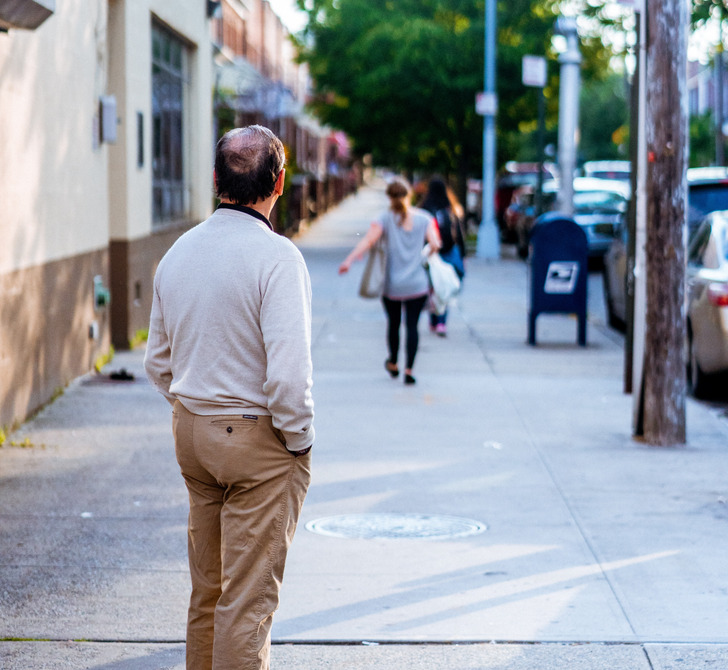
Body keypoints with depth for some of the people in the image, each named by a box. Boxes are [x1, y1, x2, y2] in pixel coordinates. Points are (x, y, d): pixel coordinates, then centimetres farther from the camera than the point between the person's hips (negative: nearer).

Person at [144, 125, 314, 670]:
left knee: (207, 586, 18)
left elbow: (158, 363, 13)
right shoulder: (276, 256, -18)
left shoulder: (178, 252, 6)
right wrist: (299, 438, -10)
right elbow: (288, 372, -24)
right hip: (260, 440, -7)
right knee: (249, 595, -1)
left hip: (191, 431, 7)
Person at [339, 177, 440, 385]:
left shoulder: (386, 218, -4)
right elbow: (435, 245, -6)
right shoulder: (423, 217, 0)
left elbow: (369, 240, -17)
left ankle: (393, 364, 35)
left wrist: (349, 260, -21)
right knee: (412, 325, 2)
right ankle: (409, 369, -8)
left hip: (392, 285, 0)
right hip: (417, 284, 0)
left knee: (393, 323, 18)